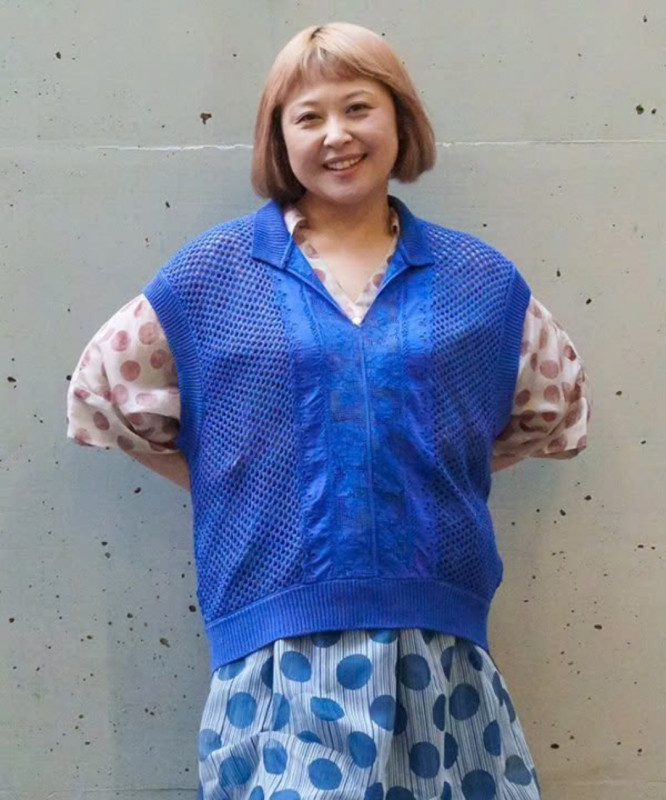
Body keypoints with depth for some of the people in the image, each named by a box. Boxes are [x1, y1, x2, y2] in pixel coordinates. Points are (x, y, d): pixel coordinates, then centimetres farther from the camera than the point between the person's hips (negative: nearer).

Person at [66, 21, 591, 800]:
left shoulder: (478, 277, 7)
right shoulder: (212, 271, 3)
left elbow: (560, 403, 20)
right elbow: (101, 391, 11)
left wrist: (446, 461, 9)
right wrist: (225, 478, 6)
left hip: (438, 645, 2)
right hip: (280, 650, -1)